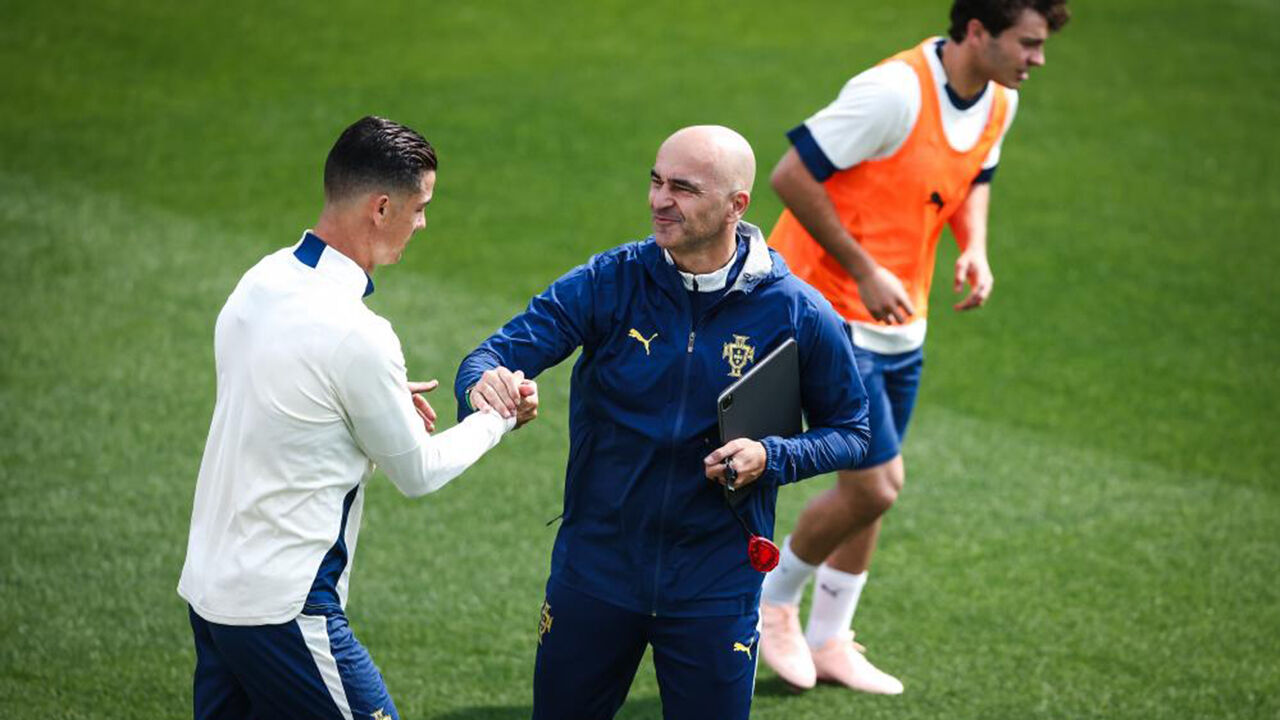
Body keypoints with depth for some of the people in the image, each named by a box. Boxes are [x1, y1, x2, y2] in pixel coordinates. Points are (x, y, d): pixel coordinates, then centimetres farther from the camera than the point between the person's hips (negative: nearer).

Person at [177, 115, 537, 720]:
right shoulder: (355, 336, -20)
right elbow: (417, 473, -6)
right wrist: (501, 418, 9)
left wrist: (387, 402, 20)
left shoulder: (260, 282, 4)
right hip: (281, 611, -9)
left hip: (207, 587, 9)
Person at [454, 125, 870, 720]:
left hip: (715, 589, -1)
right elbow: (501, 351, -15)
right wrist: (484, 385, -40)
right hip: (594, 570, 1)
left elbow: (850, 433, 2)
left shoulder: (798, 313, -9)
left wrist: (771, 457, -17)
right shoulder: (608, 282, -7)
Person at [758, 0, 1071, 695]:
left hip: (898, 323, 8)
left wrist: (973, 247, 0)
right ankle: (773, 603, 16)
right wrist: (864, 271, -21)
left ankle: (827, 642, 29)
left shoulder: (999, 101, 0)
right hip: (829, 311, -8)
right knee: (874, 488, -9)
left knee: (873, 487, 13)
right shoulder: (896, 92, -26)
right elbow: (790, 175, -22)